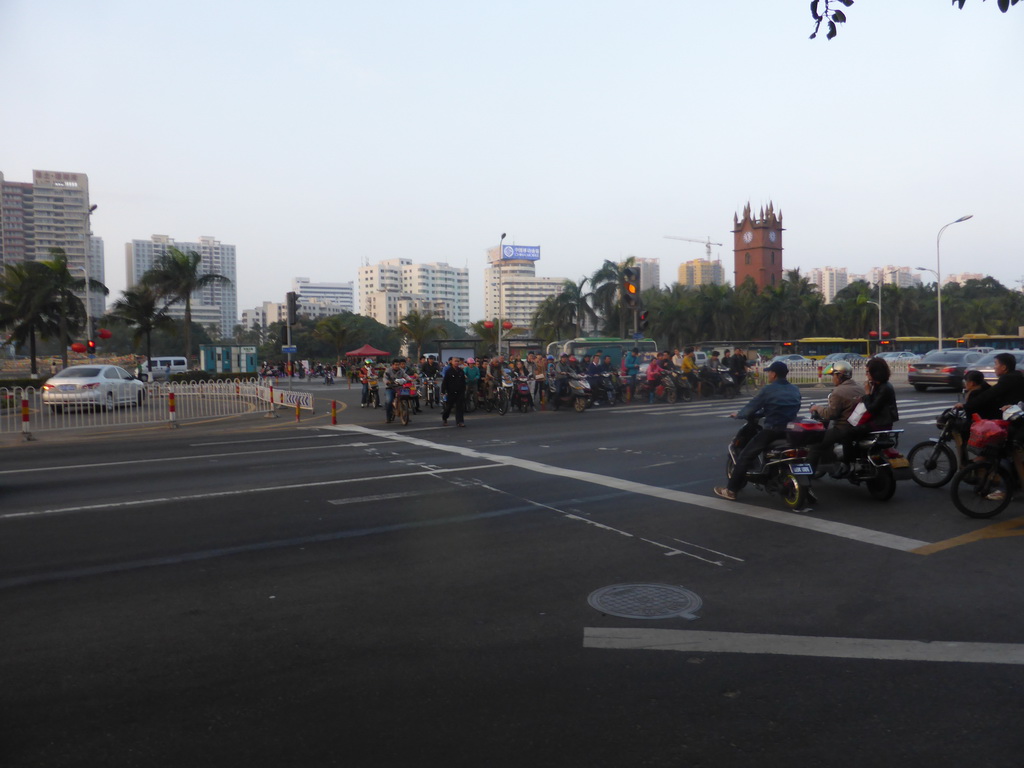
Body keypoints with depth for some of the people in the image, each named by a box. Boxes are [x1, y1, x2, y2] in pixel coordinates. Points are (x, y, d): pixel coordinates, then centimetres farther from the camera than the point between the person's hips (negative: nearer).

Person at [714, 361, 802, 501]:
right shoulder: (795, 390, 12)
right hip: (790, 431, 6)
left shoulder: (768, 389, -7)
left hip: (772, 430, -6)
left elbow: (752, 407, -4)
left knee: (745, 456, 2)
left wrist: (738, 415, 17)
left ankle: (731, 490, 0)